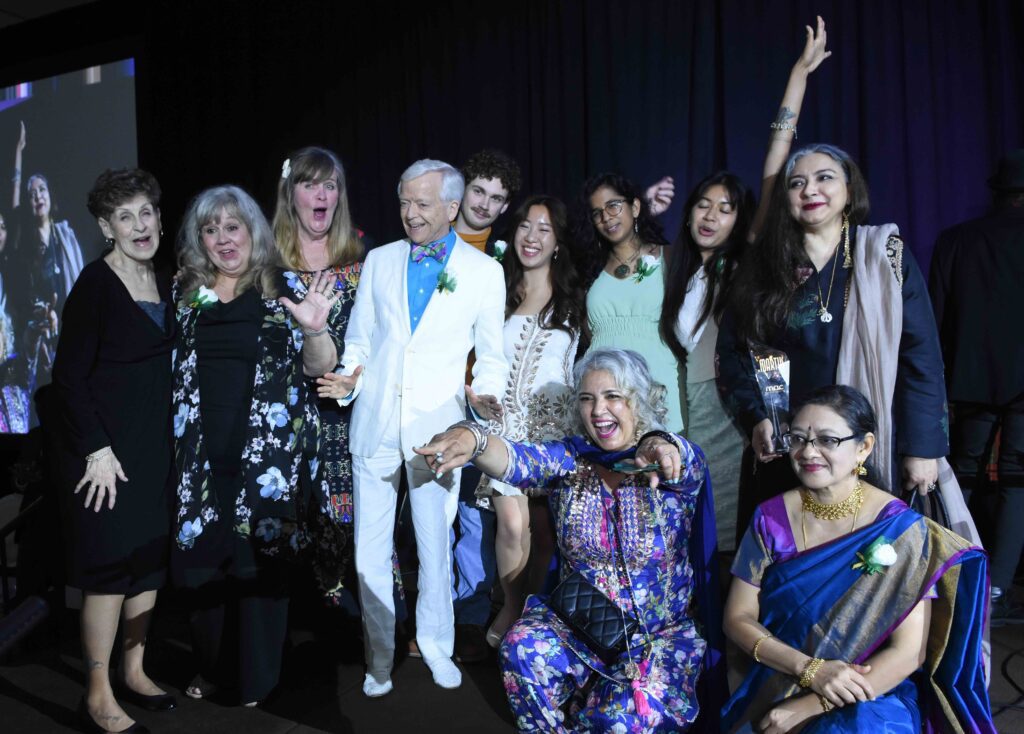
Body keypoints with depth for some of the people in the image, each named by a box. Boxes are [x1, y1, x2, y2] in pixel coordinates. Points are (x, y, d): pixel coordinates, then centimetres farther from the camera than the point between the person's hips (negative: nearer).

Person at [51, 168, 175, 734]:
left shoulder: (165, 285, 9)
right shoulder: (95, 284, -12)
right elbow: (69, 375, -14)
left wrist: (172, 439, 9)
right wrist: (98, 450, -17)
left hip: (157, 447, 7)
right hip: (108, 449, -7)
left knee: (149, 559, 13)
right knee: (110, 566, -2)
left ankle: (133, 672, 29)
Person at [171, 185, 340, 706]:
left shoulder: (281, 289, -2)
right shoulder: (186, 294, 9)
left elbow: (319, 366, -6)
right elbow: (172, 371, 17)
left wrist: (315, 329, -25)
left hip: (266, 455, -3)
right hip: (200, 457, 4)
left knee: (259, 562, 5)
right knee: (201, 561, 11)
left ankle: (257, 680, 24)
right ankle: (212, 667, 33)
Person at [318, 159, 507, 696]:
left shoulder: (484, 271, 1)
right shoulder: (379, 261, 8)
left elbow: (491, 355, 5)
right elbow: (359, 339, 12)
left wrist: (483, 395, -14)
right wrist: (350, 378, -7)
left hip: (436, 429, -2)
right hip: (375, 425, 2)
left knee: (435, 547, 9)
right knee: (370, 552, 8)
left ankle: (436, 645, 32)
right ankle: (379, 658, 26)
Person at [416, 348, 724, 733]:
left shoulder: (682, 466, -9)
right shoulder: (569, 460, -4)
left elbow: (684, 463, -33)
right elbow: (518, 460, -24)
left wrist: (662, 446, -59)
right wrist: (471, 440, -47)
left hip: (664, 632, -2)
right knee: (525, 647, -26)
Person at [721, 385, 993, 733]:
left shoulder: (901, 529, -11)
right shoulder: (771, 518, -4)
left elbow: (908, 651, -13)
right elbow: (738, 618, -2)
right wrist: (811, 669, -17)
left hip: (874, 694, -1)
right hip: (777, 689, 2)